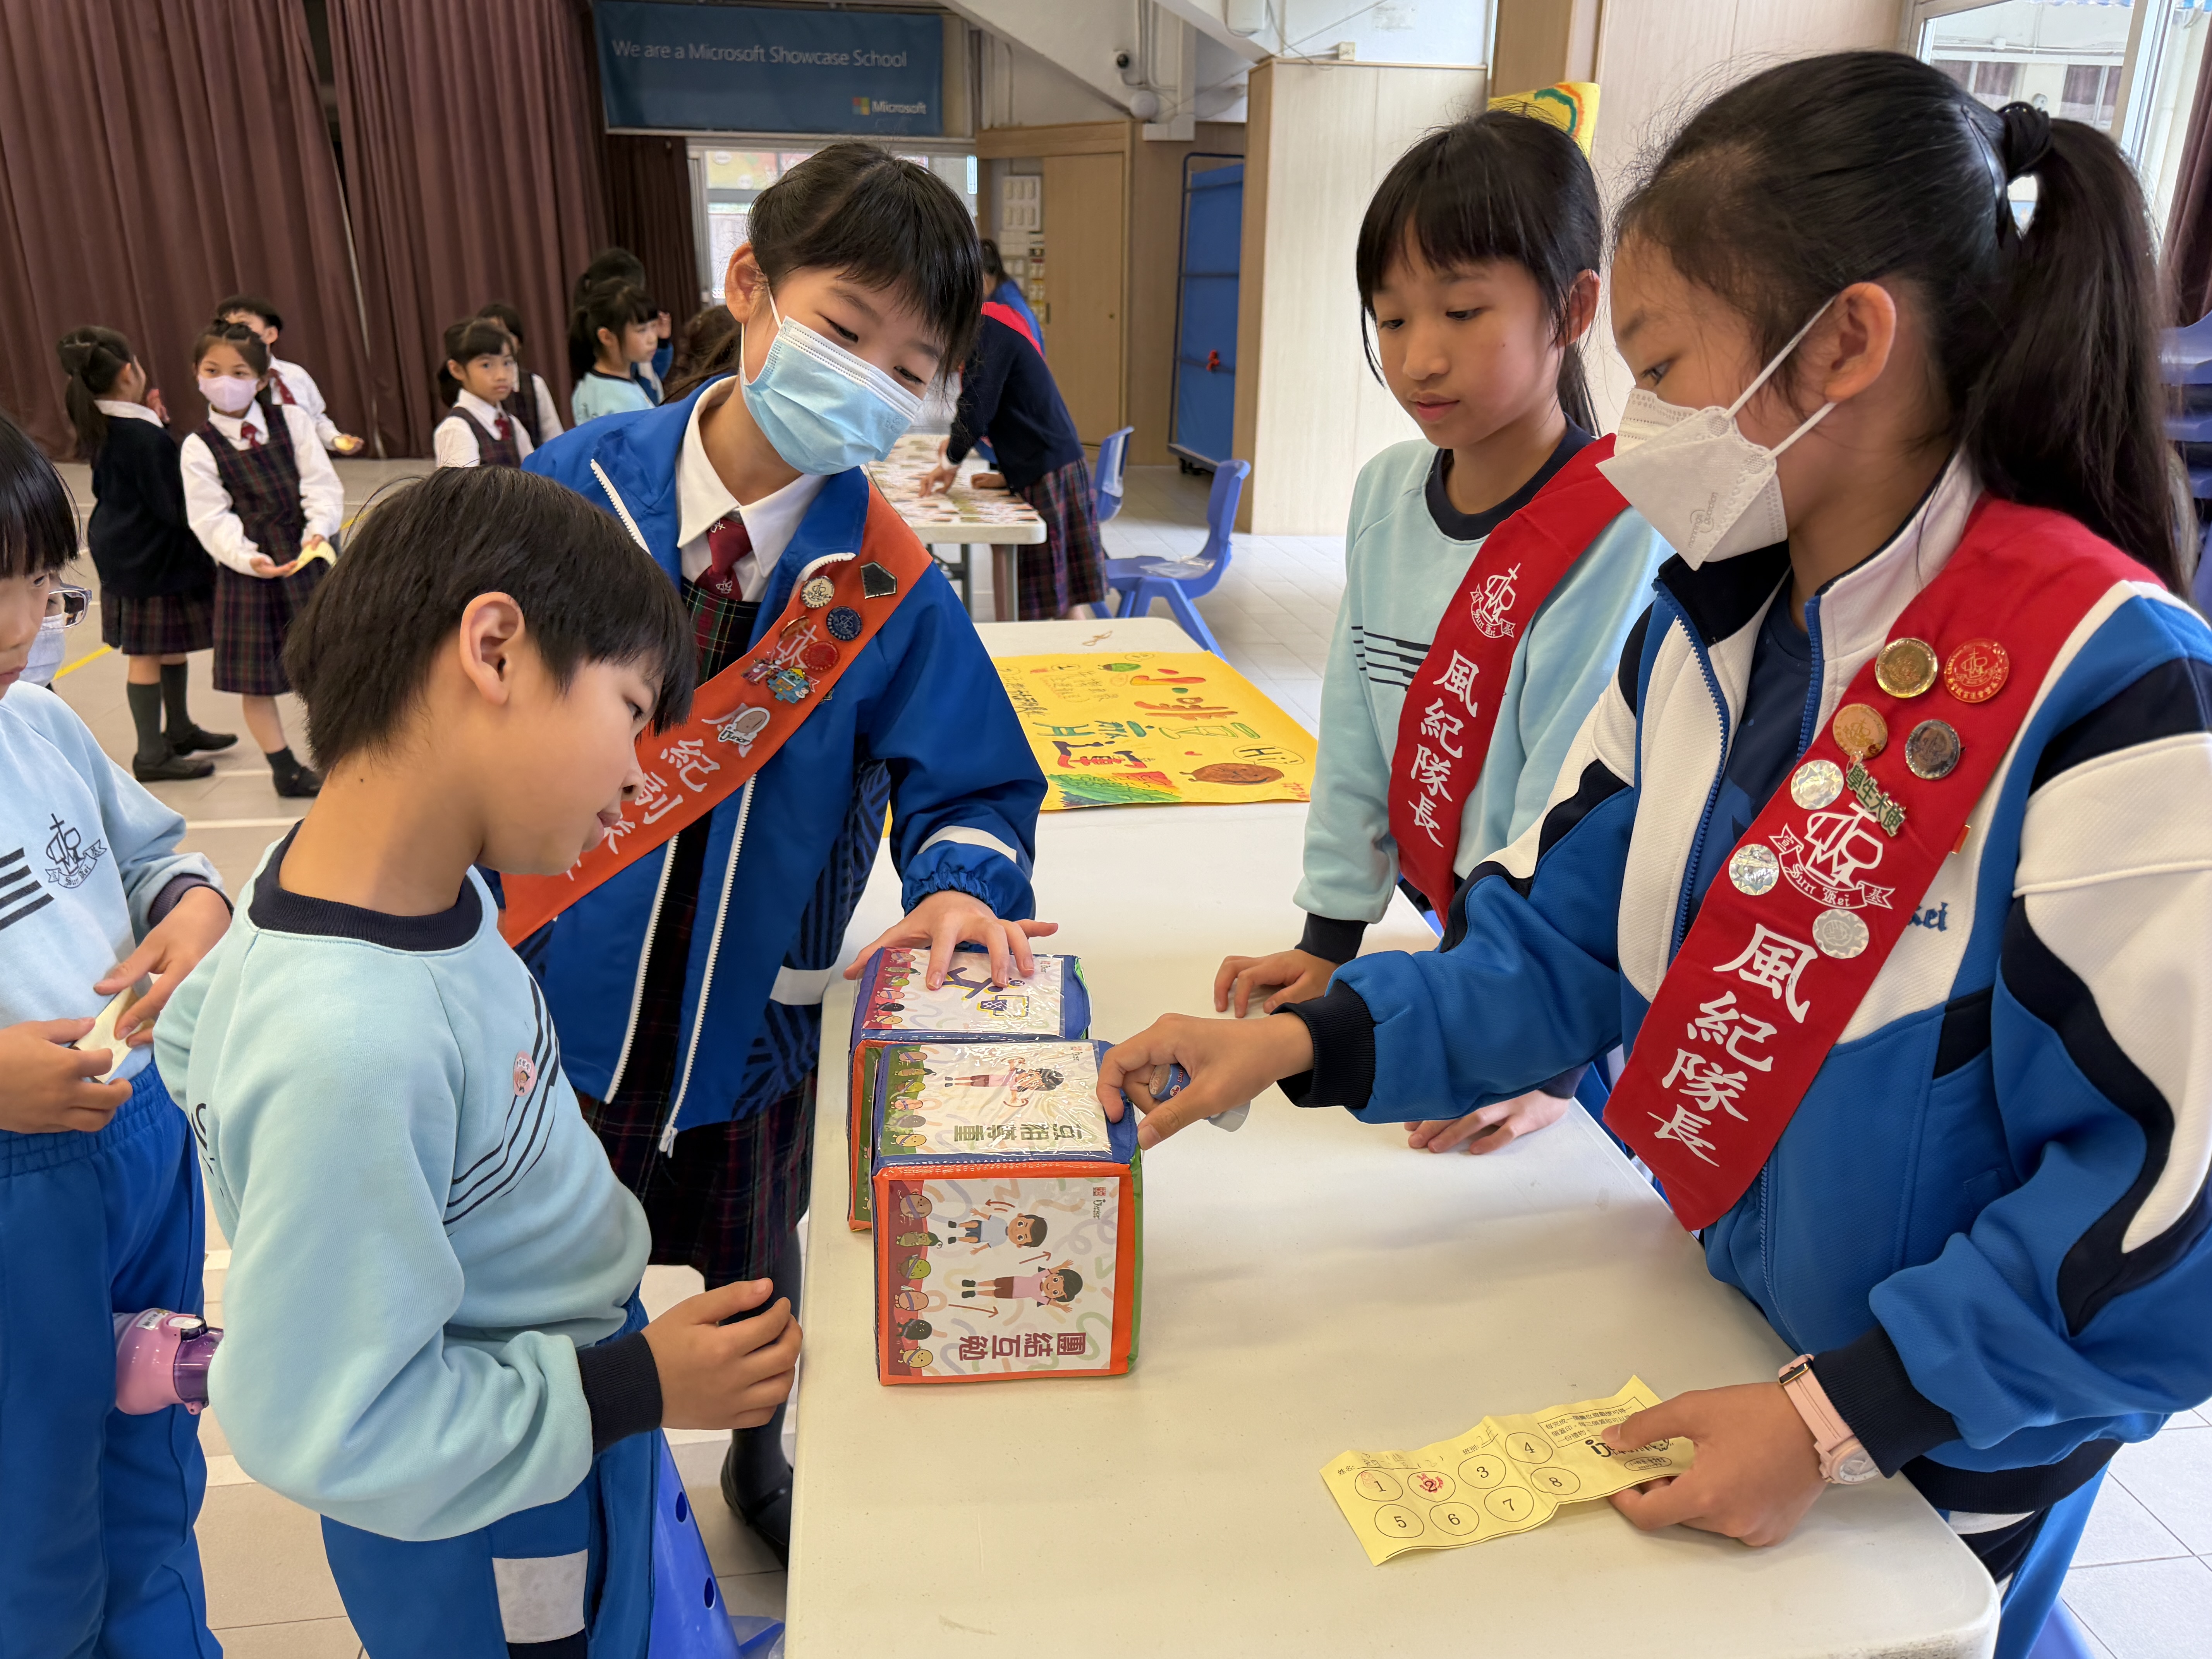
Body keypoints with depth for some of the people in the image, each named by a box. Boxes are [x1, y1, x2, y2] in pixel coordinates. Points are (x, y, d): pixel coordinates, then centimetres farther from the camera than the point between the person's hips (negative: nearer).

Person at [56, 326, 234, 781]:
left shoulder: (100, 428, 4)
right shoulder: (144, 437, -24)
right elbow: (175, 506, -23)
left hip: (123, 551, 9)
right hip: (150, 556, -9)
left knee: (171, 644, 21)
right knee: (148, 653, 0)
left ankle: (180, 730, 35)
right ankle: (151, 756, 9)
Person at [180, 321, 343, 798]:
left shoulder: (291, 420, 1)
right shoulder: (199, 448, -4)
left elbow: (322, 482, -4)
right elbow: (211, 519, -10)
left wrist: (319, 530, -20)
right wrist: (248, 558, -25)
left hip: (308, 556, 2)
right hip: (248, 567, -1)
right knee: (256, 676, 5)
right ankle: (285, 768, 20)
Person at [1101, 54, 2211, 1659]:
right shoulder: (1702, 629, -6)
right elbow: (1569, 941, -4)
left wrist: (1845, 1419, -24)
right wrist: (1304, 1039, -16)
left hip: (1942, 1461, -5)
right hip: (1712, 1343, 6)